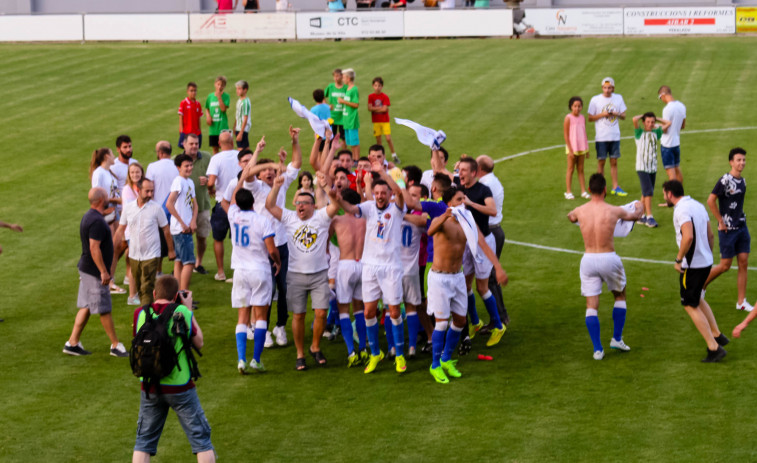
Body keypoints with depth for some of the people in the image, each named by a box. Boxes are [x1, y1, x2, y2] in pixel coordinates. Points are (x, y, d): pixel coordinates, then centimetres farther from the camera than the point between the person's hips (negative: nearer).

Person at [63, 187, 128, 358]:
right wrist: (104, 271, -23)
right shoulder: (97, 221, -21)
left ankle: (73, 343, 14)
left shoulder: (89, 216, 12)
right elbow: (94, 248, -25)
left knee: (86, 307, 13)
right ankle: (115, 345, 6)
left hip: (86, 268, 10)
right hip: (94, 272, -10)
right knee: (104, 309, -1)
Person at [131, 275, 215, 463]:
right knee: (200, 437, 9)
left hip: (149, 387, 2)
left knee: (144, 441, 13)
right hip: (180, 387, -2)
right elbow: (199, 342, 3)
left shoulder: (140, 314, -5)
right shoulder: (182, 313, -11)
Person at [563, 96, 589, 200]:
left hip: (581, 148, 5)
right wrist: (570, 150, -14)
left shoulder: (582, 118, 6)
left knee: (581, 169, 9)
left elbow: (584, 134, 13)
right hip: (572, 147, -5)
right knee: (570, 169, 1)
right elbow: (565, 135, -10)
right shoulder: (568, 118, -9)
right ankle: (568, 192, 6)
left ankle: (583, 191, 11)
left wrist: (587, 149, 12)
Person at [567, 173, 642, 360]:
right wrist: (639, 207, 38)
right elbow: (635, 215, 15)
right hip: (608, 259, -1)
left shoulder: (580, 211, -3)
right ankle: (617, 338, 22)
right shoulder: (614, 211, -7)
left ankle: (597, 349, 1)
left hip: (588, 260, 1)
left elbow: (570, 217, 23)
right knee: (620, 296, 23)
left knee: (591, 306, 5)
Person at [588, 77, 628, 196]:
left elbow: (623, 116, 9)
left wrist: (617, 114, -12)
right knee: (601, 161, 2)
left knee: (614, 161, 6)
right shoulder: (595, 100, -3)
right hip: (601, 136, -3)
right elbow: (590, 118, -1)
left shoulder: (618, 98, 6)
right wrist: (602, 114, -15)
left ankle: (615, 187, 11)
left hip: (615, 136, 3)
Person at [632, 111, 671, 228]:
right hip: (642, 167, -5)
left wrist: (656, 119, 13)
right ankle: (649, 217, -12)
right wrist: (643, 116, 0)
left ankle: (642, 216, 16)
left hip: (653, 167, 5)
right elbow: (635, 119, -19)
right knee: (648, 191, -13)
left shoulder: (655, 133, 11)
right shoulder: (640, 133, -3)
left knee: (646, 193, 9)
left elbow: (668, 123, 14)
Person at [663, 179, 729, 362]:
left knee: (691, 306, 2)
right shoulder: (698, 205, 10)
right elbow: (710, 235, 14)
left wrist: (678, 259, -21)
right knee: (697, 298, 27)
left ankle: (714, 348, -2)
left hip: (692, 265, -9)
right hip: (706, 262, 9)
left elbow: (688, 237, -32)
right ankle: (717, 335, 28)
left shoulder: (681, 210, -19)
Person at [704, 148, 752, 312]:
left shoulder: (742, 181, 9)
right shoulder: (725, 180, -16)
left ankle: (741, 302, 8)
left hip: (742, 227, 7)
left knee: (743, 263, 3)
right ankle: (701, 285, 22)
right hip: (728, 229, -7)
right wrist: (721, 221, -15)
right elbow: (710, 201, -20)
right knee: (725, 265, -1)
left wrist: (740, 217, 14)